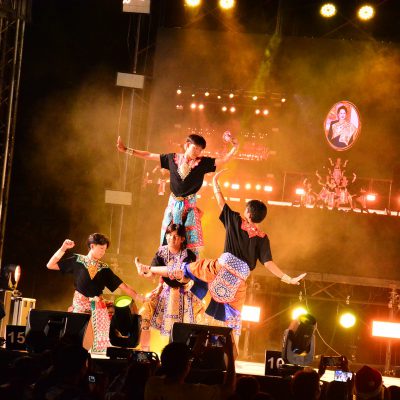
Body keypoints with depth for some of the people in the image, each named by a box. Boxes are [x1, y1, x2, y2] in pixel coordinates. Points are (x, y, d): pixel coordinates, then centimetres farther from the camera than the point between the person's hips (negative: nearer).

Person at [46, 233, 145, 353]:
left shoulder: (104, 268, 8)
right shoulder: (77, 261, 1)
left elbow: (121, 285, 7)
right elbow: (50, 265, -1)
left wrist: (138, 296, -1)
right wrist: (63, 249, -10)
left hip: (98, 306, 2)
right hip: (79, 303, -2)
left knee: (102, 341, -5)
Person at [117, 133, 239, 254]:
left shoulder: (202, 162, 0)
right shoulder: (173, 158, 3)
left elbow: (223, 160, -3)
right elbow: (149, 155, 9)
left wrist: (234, 148, -21)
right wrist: (126, 150, 10)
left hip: (190, 206, -1)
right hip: (174, 204, 1)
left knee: (191, 241, -6)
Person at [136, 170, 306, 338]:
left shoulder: (236, 221, -5)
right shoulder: (262, 238, -4)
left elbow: (221, 202, 4)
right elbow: (268, 263, -10)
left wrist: (215, 182, 17)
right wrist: (287, 279, -8)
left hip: (221, 269, -1)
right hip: (239, 280, 1)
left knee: (185, 268, 10)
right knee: (233, 315, 9)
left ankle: (147, 269, 17)